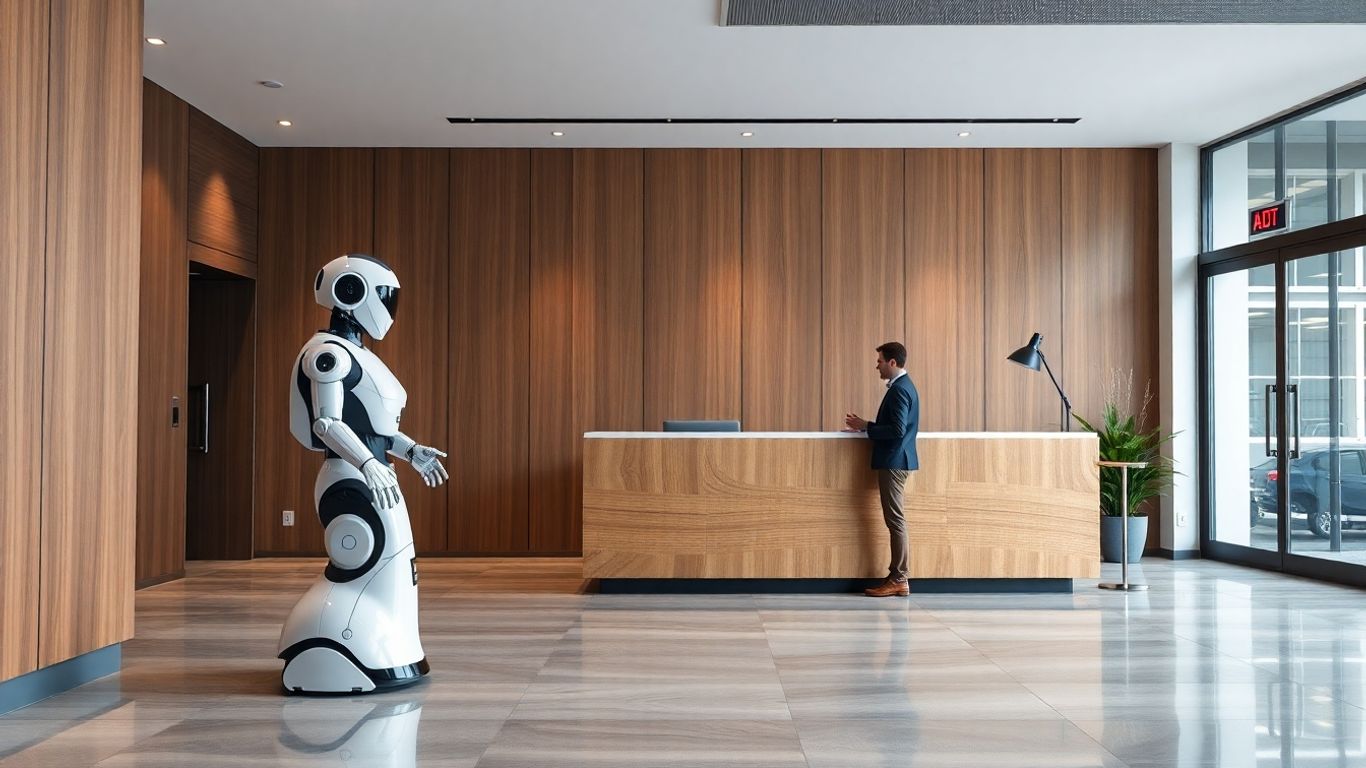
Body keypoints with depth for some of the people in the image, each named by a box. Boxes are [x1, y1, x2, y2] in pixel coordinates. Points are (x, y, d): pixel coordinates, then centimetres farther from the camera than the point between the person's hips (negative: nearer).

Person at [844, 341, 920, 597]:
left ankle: (898, 580, -2)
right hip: (895, 460, 10)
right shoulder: (903, 386, 16)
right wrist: (866, 426, 13)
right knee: (895, 520, 11)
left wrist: (866, 426, -14)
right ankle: (897, 576, 15)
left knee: (895, 520, -6)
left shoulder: (899, 389, -16)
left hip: (894, 462, -10)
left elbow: (898, 429, -23)